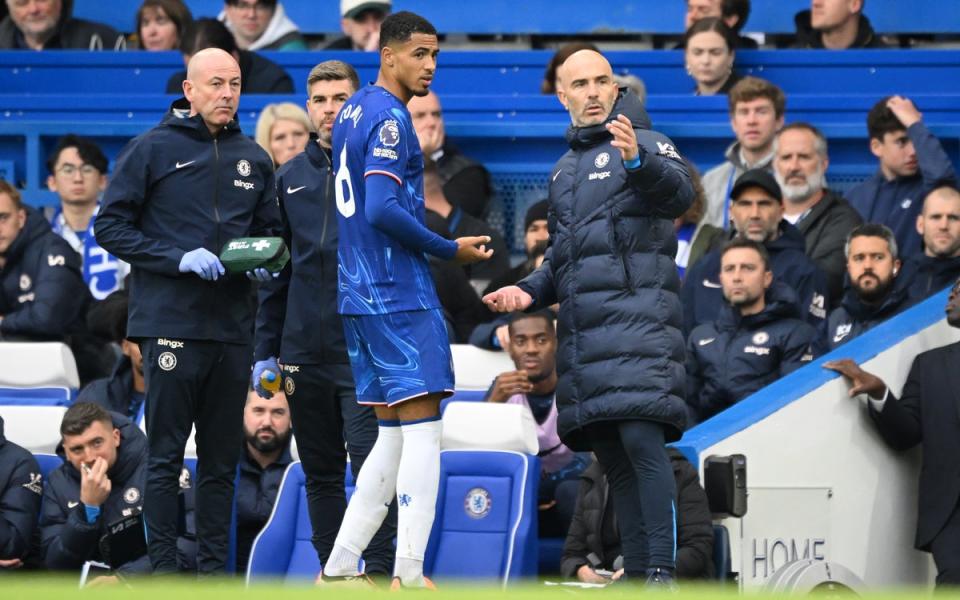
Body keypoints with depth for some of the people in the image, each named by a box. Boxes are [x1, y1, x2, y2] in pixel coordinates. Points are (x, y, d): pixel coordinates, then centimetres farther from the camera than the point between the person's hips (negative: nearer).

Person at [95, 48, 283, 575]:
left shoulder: (253, 159, 14)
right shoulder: (152, 149, -1)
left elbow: (270, 231, 22)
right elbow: (111, 226, -4)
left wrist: (265, 263, -1)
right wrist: (178, 258, -15)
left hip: (231, 328, 5)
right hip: (171, 326, -5)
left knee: (221, 460, 7)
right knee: (166, 455, -4)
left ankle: (214, 568, 12)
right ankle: (163, 570, -1)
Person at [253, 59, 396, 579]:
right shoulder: (291, 178, 12)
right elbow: (277, 272, 15)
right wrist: (265, 351, 10)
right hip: (304, 354, 4)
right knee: (321, 473, 9)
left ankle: (378, 574, -6)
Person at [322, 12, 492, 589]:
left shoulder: (352, 112, 16)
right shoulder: (390, 119, -13)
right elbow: (382, 210, -22)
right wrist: (450, 249, -12)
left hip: (360, 296, 10)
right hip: (401, 297, -10)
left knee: (394, 434, 14)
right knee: (422, 427, -8)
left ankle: (340, 567, 12)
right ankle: (409, 575, -12)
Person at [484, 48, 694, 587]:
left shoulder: (645, 143, 1)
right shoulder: (565, 170, 24)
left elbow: (679, 195, -21)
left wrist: (638, 160, -39)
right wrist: (528, 293, 14)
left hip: (637, 314, -8)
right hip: (582, 329, 8)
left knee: (641, 437, -19)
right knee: (612, 454, 5)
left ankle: (661, 571, -23)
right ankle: (636, 571, 7)